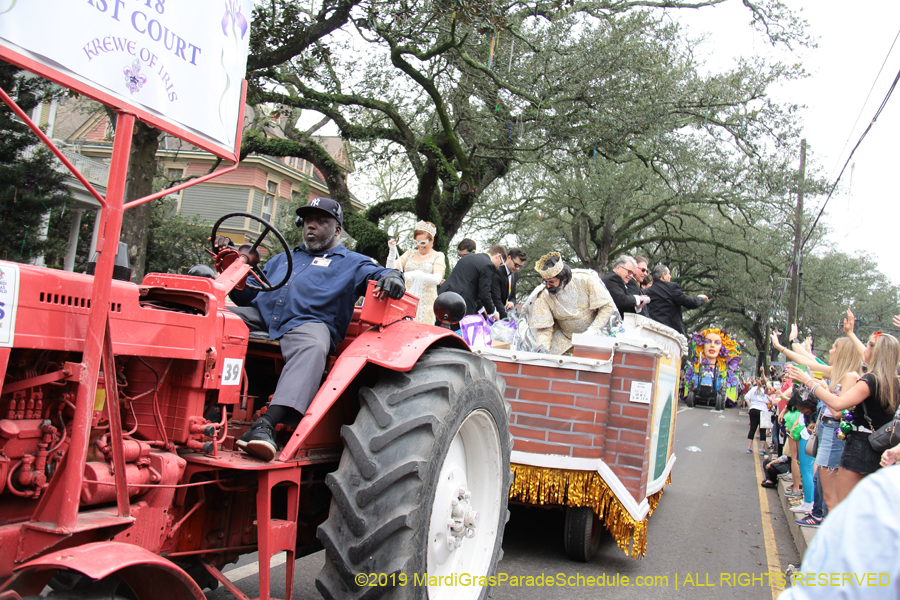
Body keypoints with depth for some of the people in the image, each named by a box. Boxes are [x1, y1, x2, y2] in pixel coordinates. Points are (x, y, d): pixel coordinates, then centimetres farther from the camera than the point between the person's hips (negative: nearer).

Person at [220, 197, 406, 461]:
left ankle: (267, 424, -54)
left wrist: (391, 277, -21)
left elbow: (375, 275, 3)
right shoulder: (282, 259, 36)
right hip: (261, 318, 5)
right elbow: (250, 293, 34)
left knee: (312, 347, -40)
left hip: (309, 323, -5)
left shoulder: (351, 263, 22)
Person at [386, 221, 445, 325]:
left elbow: (437, 278, -12)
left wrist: (417, 274, -28)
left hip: (426, 304, -3)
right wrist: (393, 251, -8)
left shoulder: (438, 256, 6)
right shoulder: (410, 254, 17)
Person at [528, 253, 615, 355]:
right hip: (565, 339, 1)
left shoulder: (586, 280, -15)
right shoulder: (544, 297, -12)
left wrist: (594, 329, -19)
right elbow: (544, 329, -11)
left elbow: (608, 306, -9)